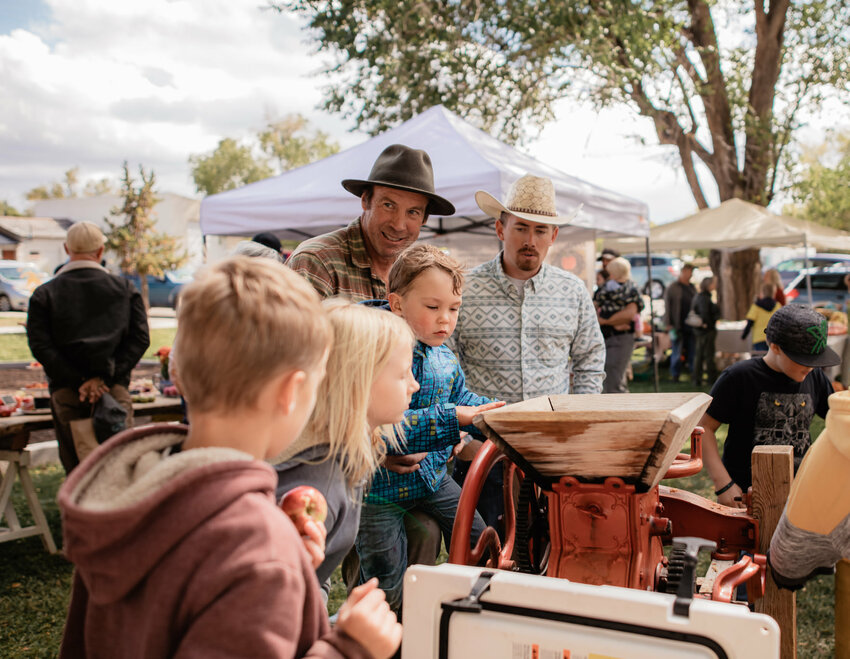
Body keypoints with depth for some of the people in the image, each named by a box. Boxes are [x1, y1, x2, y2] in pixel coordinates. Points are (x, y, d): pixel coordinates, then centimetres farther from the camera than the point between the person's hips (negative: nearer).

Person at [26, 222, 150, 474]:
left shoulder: (43, 294, 3)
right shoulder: (125, 288, 4)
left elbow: (40, 346, -7)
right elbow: (139, 338, -4)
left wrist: (79, 382, -9)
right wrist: (105, 377, -8)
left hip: (65, 395, 0)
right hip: (115, 391, 0)